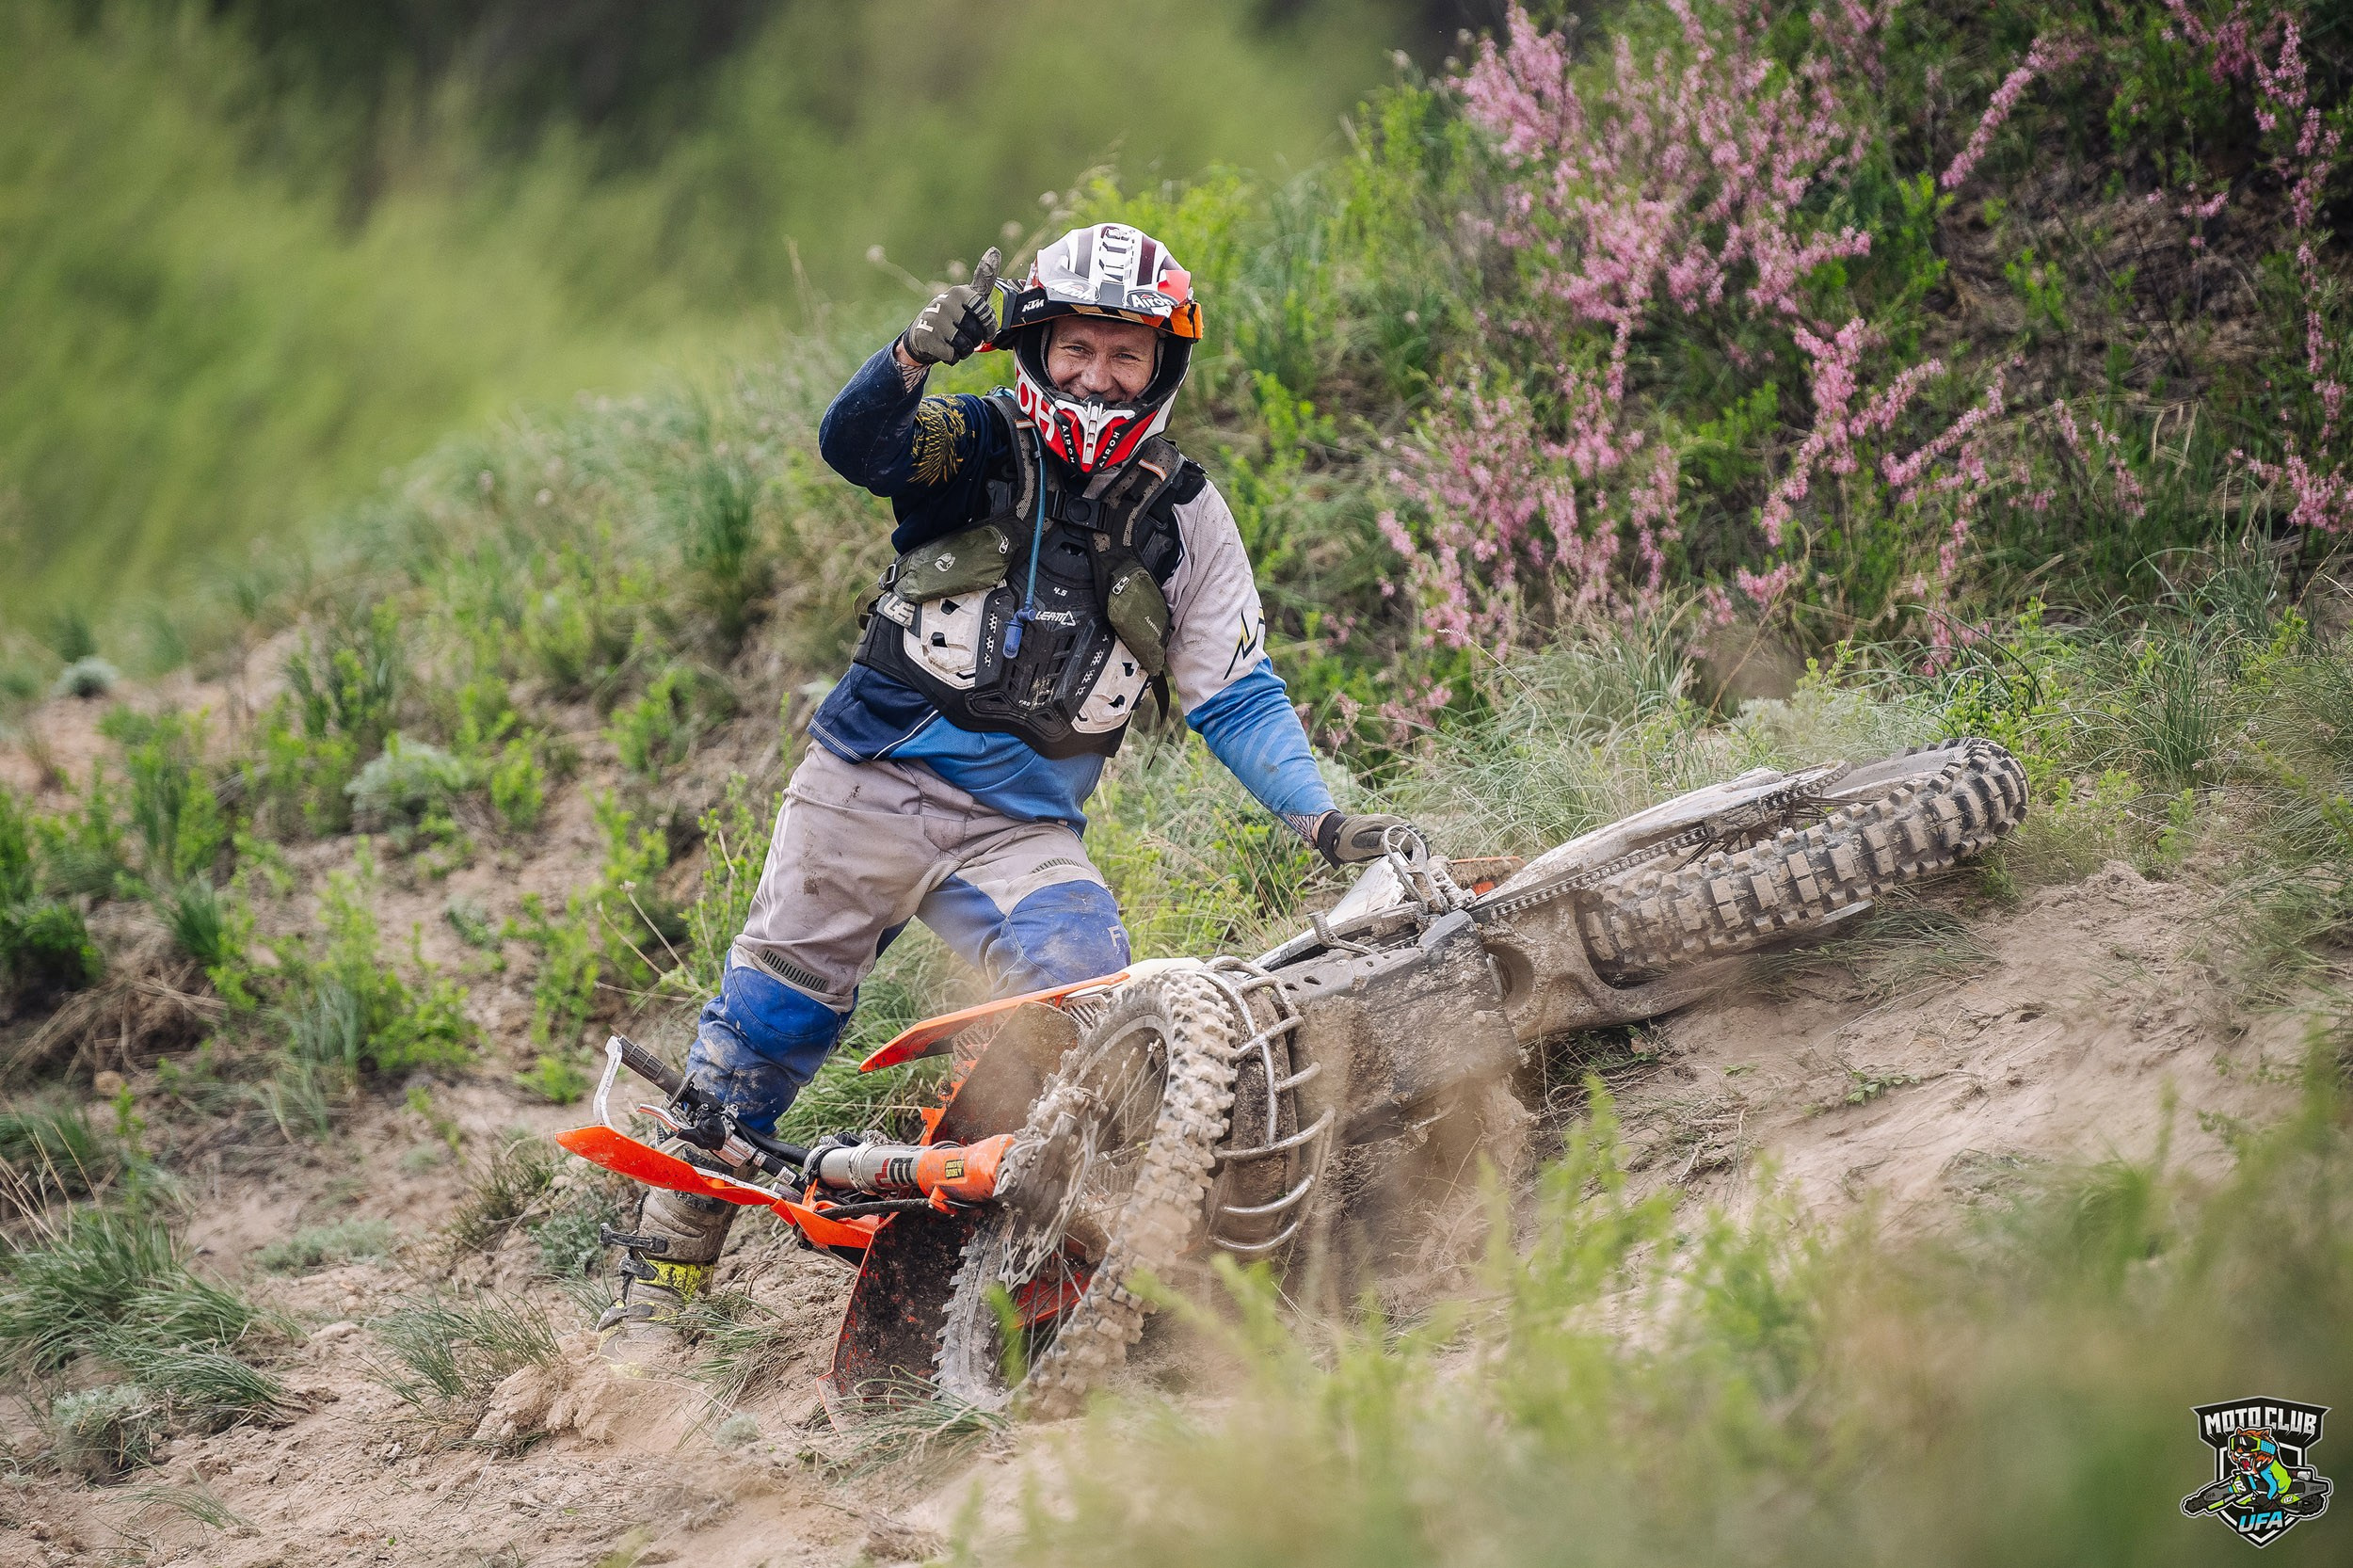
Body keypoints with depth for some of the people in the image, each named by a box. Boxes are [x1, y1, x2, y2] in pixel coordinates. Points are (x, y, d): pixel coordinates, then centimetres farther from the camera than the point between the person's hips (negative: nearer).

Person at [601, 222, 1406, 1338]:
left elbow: (1238, 697, 5)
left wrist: (1320, 817, -10)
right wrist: (921, 352, -40)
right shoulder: (976, 446, -1)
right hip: (868, 784, -1)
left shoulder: (1185, 518, 4)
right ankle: (665, 1268, 17)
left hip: (1023, 828, 1)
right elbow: (853, 441, -21)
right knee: (762, 1026, 4)